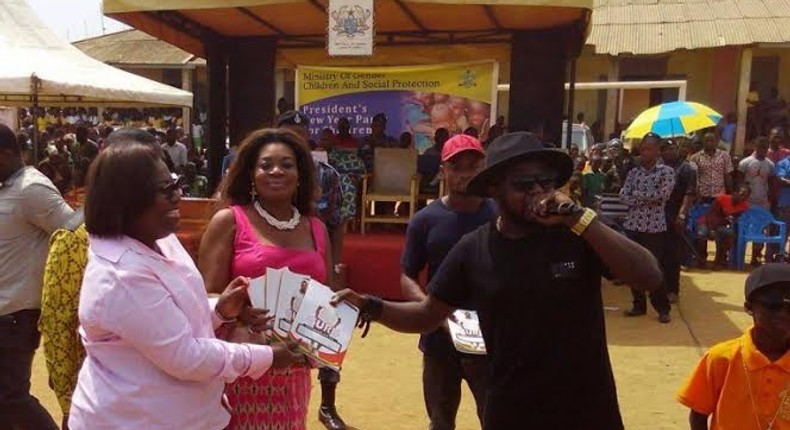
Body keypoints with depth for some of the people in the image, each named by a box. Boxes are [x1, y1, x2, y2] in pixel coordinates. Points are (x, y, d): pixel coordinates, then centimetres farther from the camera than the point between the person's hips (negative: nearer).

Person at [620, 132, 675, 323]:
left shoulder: (666, 171, -1)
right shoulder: (634, 172, 10)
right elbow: (623, 195, -1)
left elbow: (663, 194, -15)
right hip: (633, 225, 4)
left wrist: (637, 195, -9)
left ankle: (663, 308, 10)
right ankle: (639, 305, 20)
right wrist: (649, 198, -12)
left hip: (655, 226, -4)